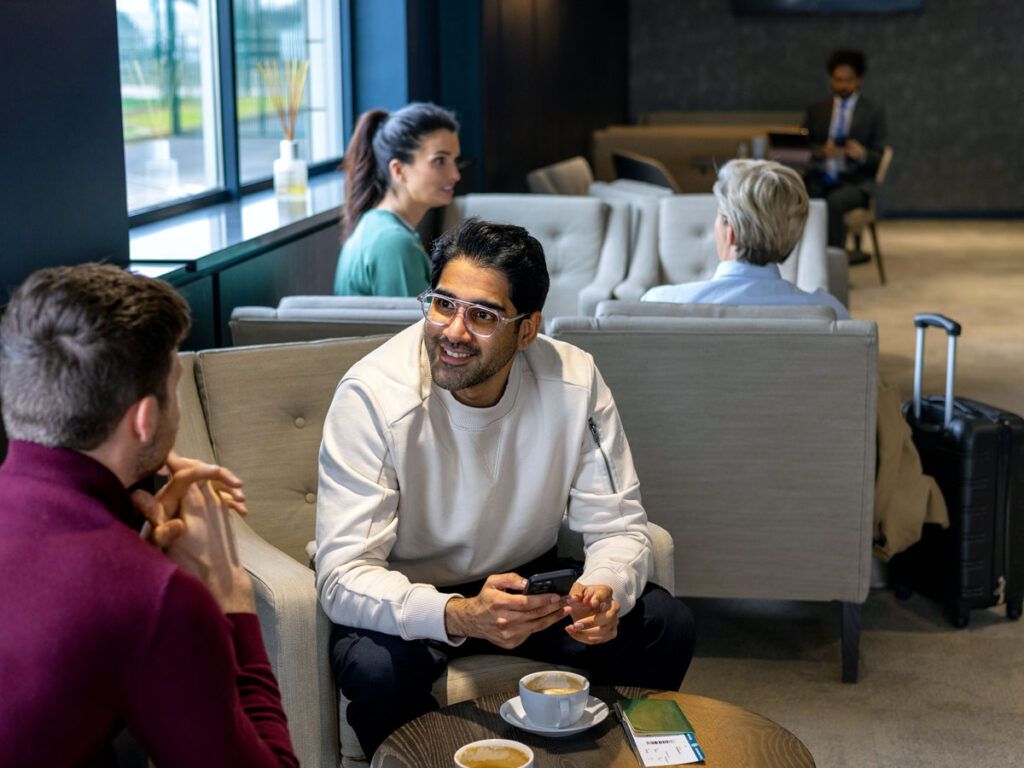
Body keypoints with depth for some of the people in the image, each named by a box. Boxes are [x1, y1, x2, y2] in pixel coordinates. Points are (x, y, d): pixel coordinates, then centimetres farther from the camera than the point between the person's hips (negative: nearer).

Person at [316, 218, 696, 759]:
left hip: (525, 577, 4)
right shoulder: (372, 396, -25)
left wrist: (604, 591, -34)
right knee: (377, 669, -35)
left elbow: (616, 526, -9)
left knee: (667, 628, -15)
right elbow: (344, 575, -29)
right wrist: (460, 616, -48)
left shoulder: (574, 381, -15)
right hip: (408, 599, -3)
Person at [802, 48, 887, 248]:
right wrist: (821, 151, -12)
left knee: (834, 202, -36)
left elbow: (878, 159, 6)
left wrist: (862, 155, -18)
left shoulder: (874, 112, 11)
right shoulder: (816, 110, 18)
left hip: (854, 181, -2)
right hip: (819, 178, 2)